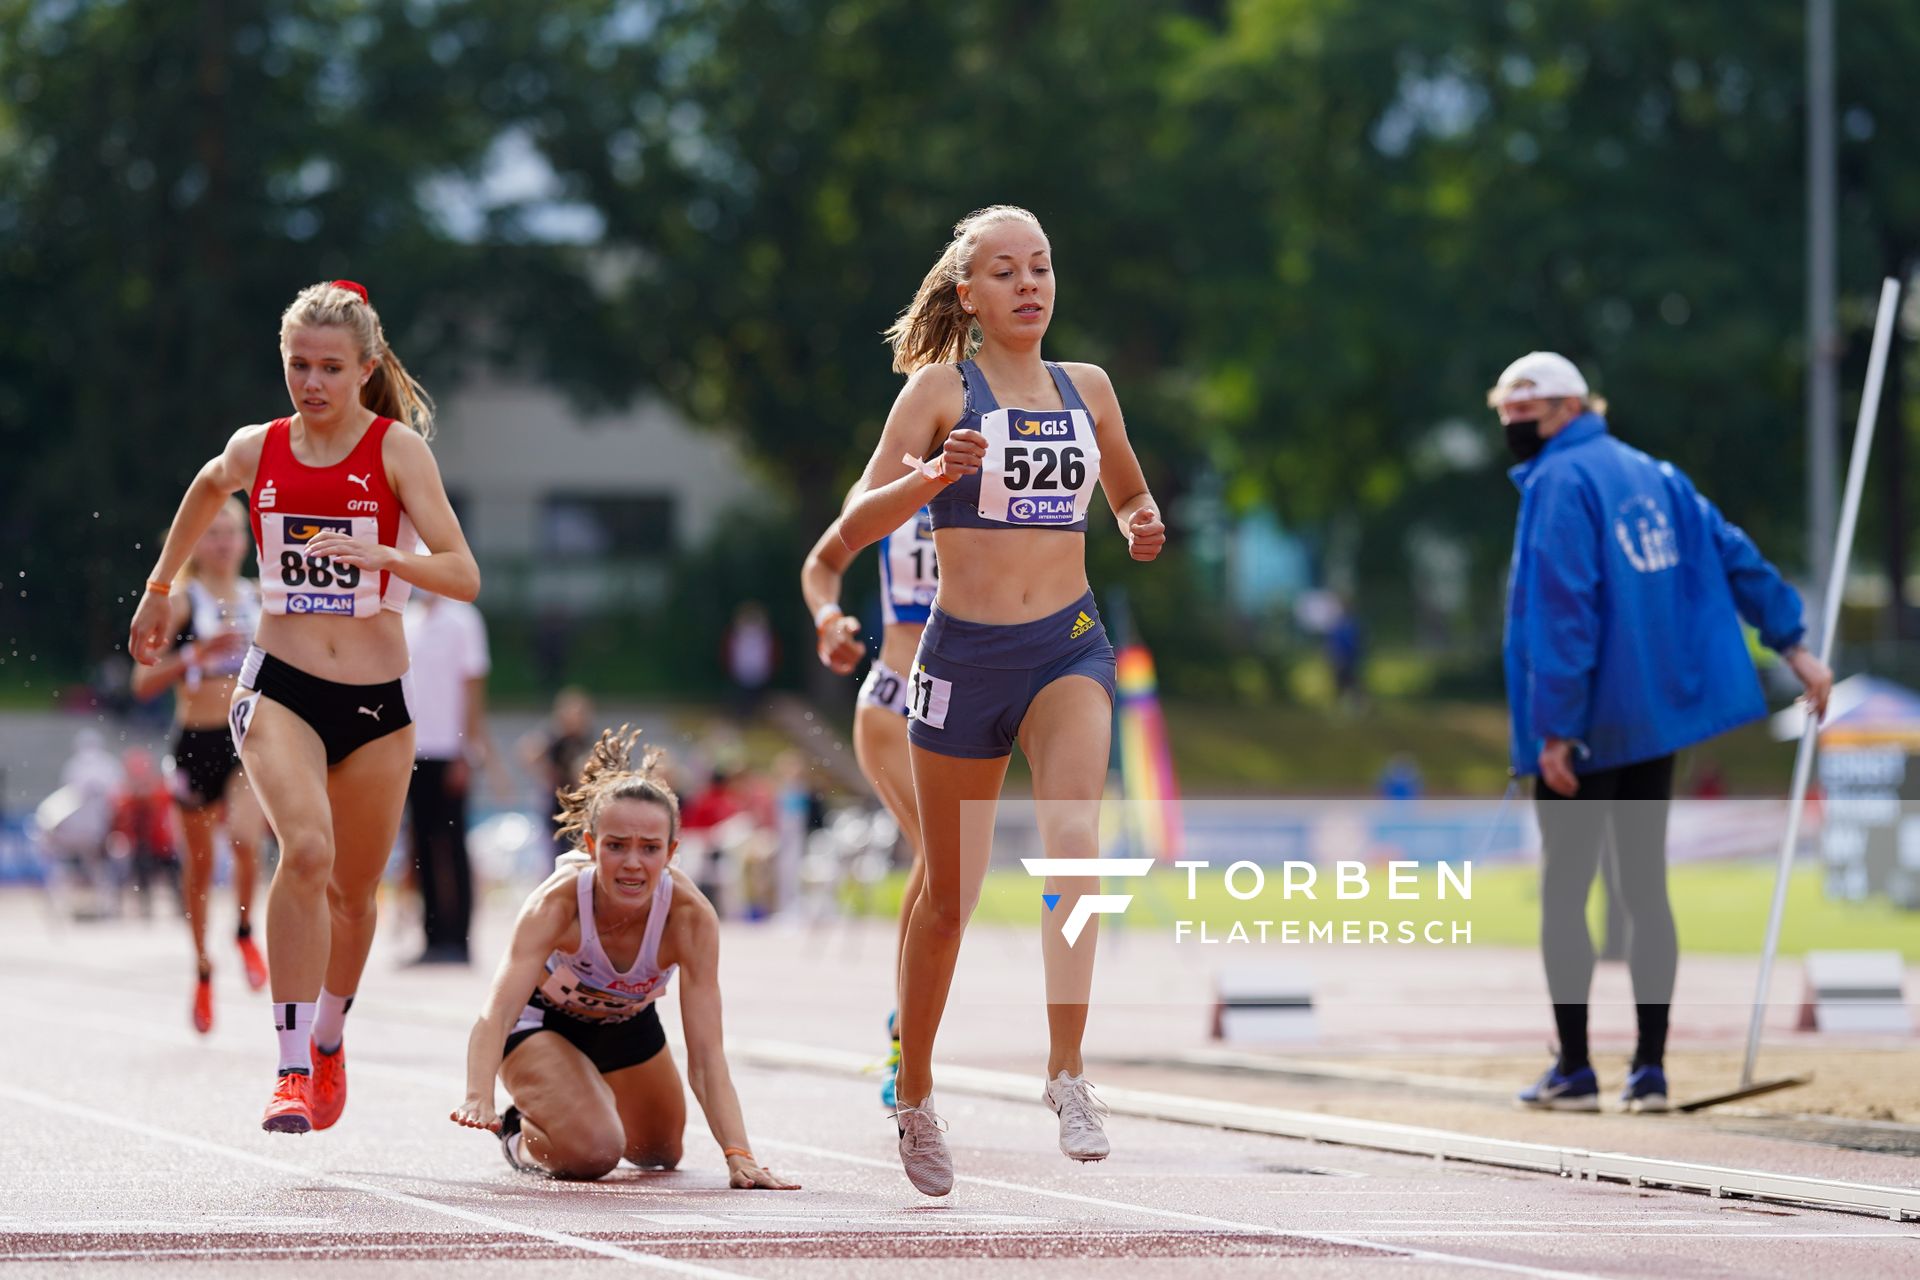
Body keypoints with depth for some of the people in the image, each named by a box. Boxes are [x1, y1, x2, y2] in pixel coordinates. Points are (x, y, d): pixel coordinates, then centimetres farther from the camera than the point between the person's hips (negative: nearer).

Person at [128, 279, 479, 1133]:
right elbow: (206, 490, 27)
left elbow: (464, 576, -14)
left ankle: (328, 1040, 41)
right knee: (305, 849, -25)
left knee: (353, 891, 12)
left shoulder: (398, 449, -7)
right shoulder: (255, 451, 2)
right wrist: (159, 589, 34)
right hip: (280, 687, 0)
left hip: (376, 705, 0)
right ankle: (292, 1067, -24)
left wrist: (382, 557, -32)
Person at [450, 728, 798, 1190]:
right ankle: (522, 1134, 8)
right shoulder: (558, 901, -39)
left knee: (661, 1153, 22)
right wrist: (478, 1096, -68)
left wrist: (738, 1154, -46)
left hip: (627, 1023, 4)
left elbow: (706, 1055, -35)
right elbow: (497, 1009, -49)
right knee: (592, 1151, -27)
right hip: (541, 1020, -4)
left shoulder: (691, 917, -34)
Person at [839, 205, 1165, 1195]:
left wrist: (1142, 525, 1)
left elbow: (1132, 494, 25)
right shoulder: (941, 389, -2)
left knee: (1073, 840, -26)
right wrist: (933, 476, -27)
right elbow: (856, 525, -8)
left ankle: (1066, 1073, -23)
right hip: (963, 656, -2)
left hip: (1067, 649, 2)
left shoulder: (1087, 389, 9)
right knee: (949, 894, 9)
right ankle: (913, 1093, 30)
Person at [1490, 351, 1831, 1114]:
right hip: (1657, 716, 7)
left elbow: (1564, 610, -17)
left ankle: (1574, 1070, 1)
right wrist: (1791, 646, 14)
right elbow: (1732, 555, 12)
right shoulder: (1654, 476, 13)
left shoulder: (1559, 482, -10)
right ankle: (1649, 1071, 7)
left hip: (1586, 731, -7)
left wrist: (1555, 728, -18)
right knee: (1646, 889, 9)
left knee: (1563, 893, 1)